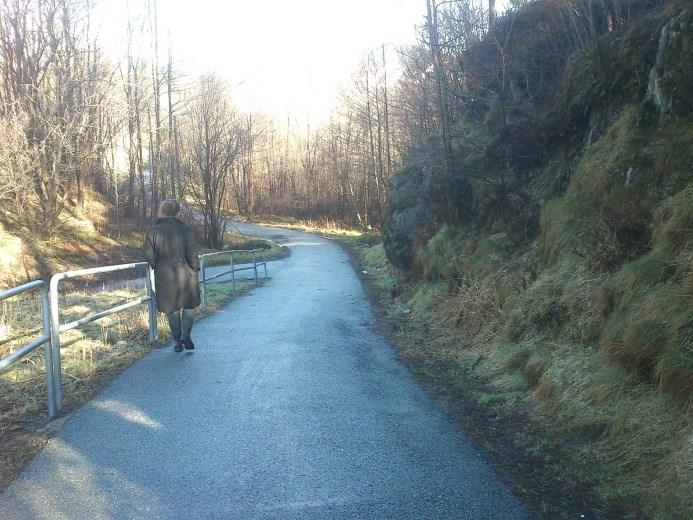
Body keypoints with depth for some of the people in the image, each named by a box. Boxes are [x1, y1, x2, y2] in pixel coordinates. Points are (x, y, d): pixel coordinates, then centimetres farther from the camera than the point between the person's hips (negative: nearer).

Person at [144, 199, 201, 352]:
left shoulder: (152, 231, -2)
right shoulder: (184, 229, -7)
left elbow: (149, 256, -2)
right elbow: (191, 254, -9)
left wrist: (157, 267, 15)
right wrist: (195, 269, 4)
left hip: (164, 276, 2)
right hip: (184, 273, -1)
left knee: (171, 309, 11)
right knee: (188, 306, 13)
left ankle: (177, 341, 16)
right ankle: (186, 336, -3)